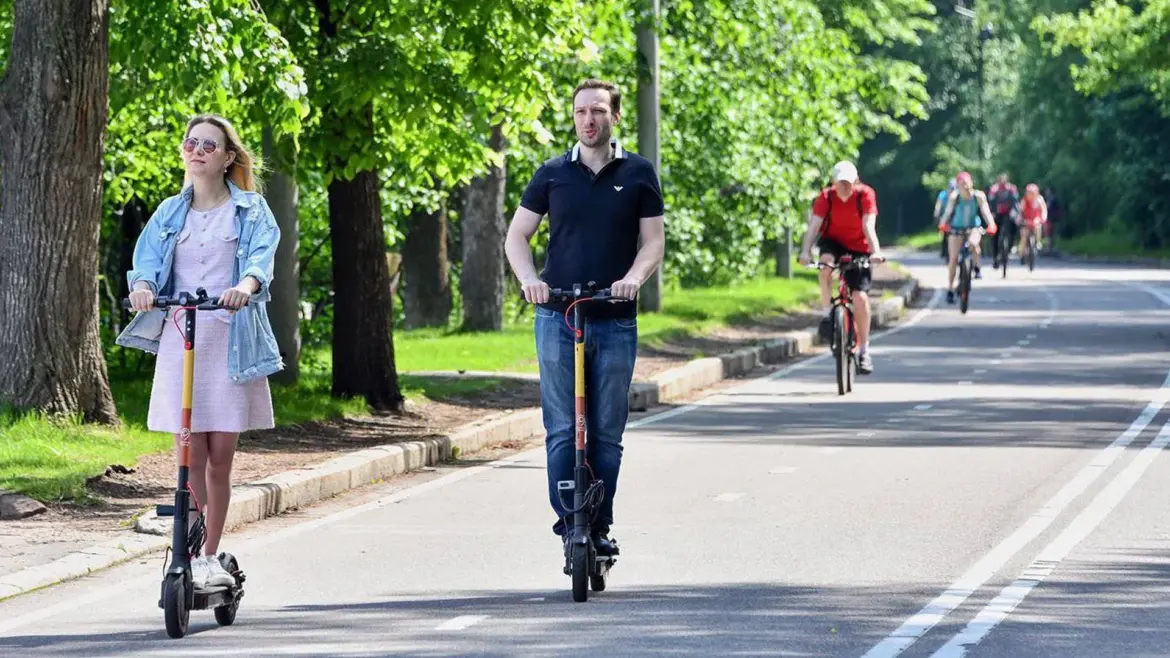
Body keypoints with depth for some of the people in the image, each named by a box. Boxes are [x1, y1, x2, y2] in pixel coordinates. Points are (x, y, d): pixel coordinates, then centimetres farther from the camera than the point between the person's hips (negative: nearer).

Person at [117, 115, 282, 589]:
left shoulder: (250, 210, 7)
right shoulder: (170, 213, 14)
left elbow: (262, 255, -10)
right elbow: (148, 257, 0)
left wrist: (245, 285, -33)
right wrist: (142, 285, -24)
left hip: (232, 340, -1)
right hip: (179, 338, 1)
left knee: (220, 455, 1)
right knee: (191, 454, -5)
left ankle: (210, 556, 13)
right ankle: (190, 555, -1)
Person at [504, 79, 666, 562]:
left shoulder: (638, 174, 6)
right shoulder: (552, 174, 7)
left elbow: (654, 241, 5)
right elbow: (516, 236, 9)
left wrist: (634, 277, -15)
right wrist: (529, 279, -10)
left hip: (616, 322, 0)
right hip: (557, 319, 0)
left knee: (607, 433, 4)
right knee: (562, 430, -5)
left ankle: (599, 526, 10)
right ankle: (568, 523, -4)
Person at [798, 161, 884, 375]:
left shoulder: (865, 194, -19)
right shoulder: (826, 197, -16)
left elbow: (869, 225, -28)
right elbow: (814, 225, -24)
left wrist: (875, 251, -43)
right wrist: (806, 251, -39)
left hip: (858, 248, -1)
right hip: (833, 242, 1)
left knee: (861, 296, -14)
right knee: (826, 262, -36)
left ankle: (864, 350, -2)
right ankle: (828, 313, -17)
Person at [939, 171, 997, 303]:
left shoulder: (978, 196, -16)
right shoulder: (954, 197, -16)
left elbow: (985, 211, -21)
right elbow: (948, 212, -22)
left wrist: (991, 225, -36)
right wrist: (943, 224, -39)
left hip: (974, 227, -1)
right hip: (957, 228, 1)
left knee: (973, 243, -34)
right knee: (953, 258, -5)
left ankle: (977, 267, -6)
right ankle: (950, 289, 4)